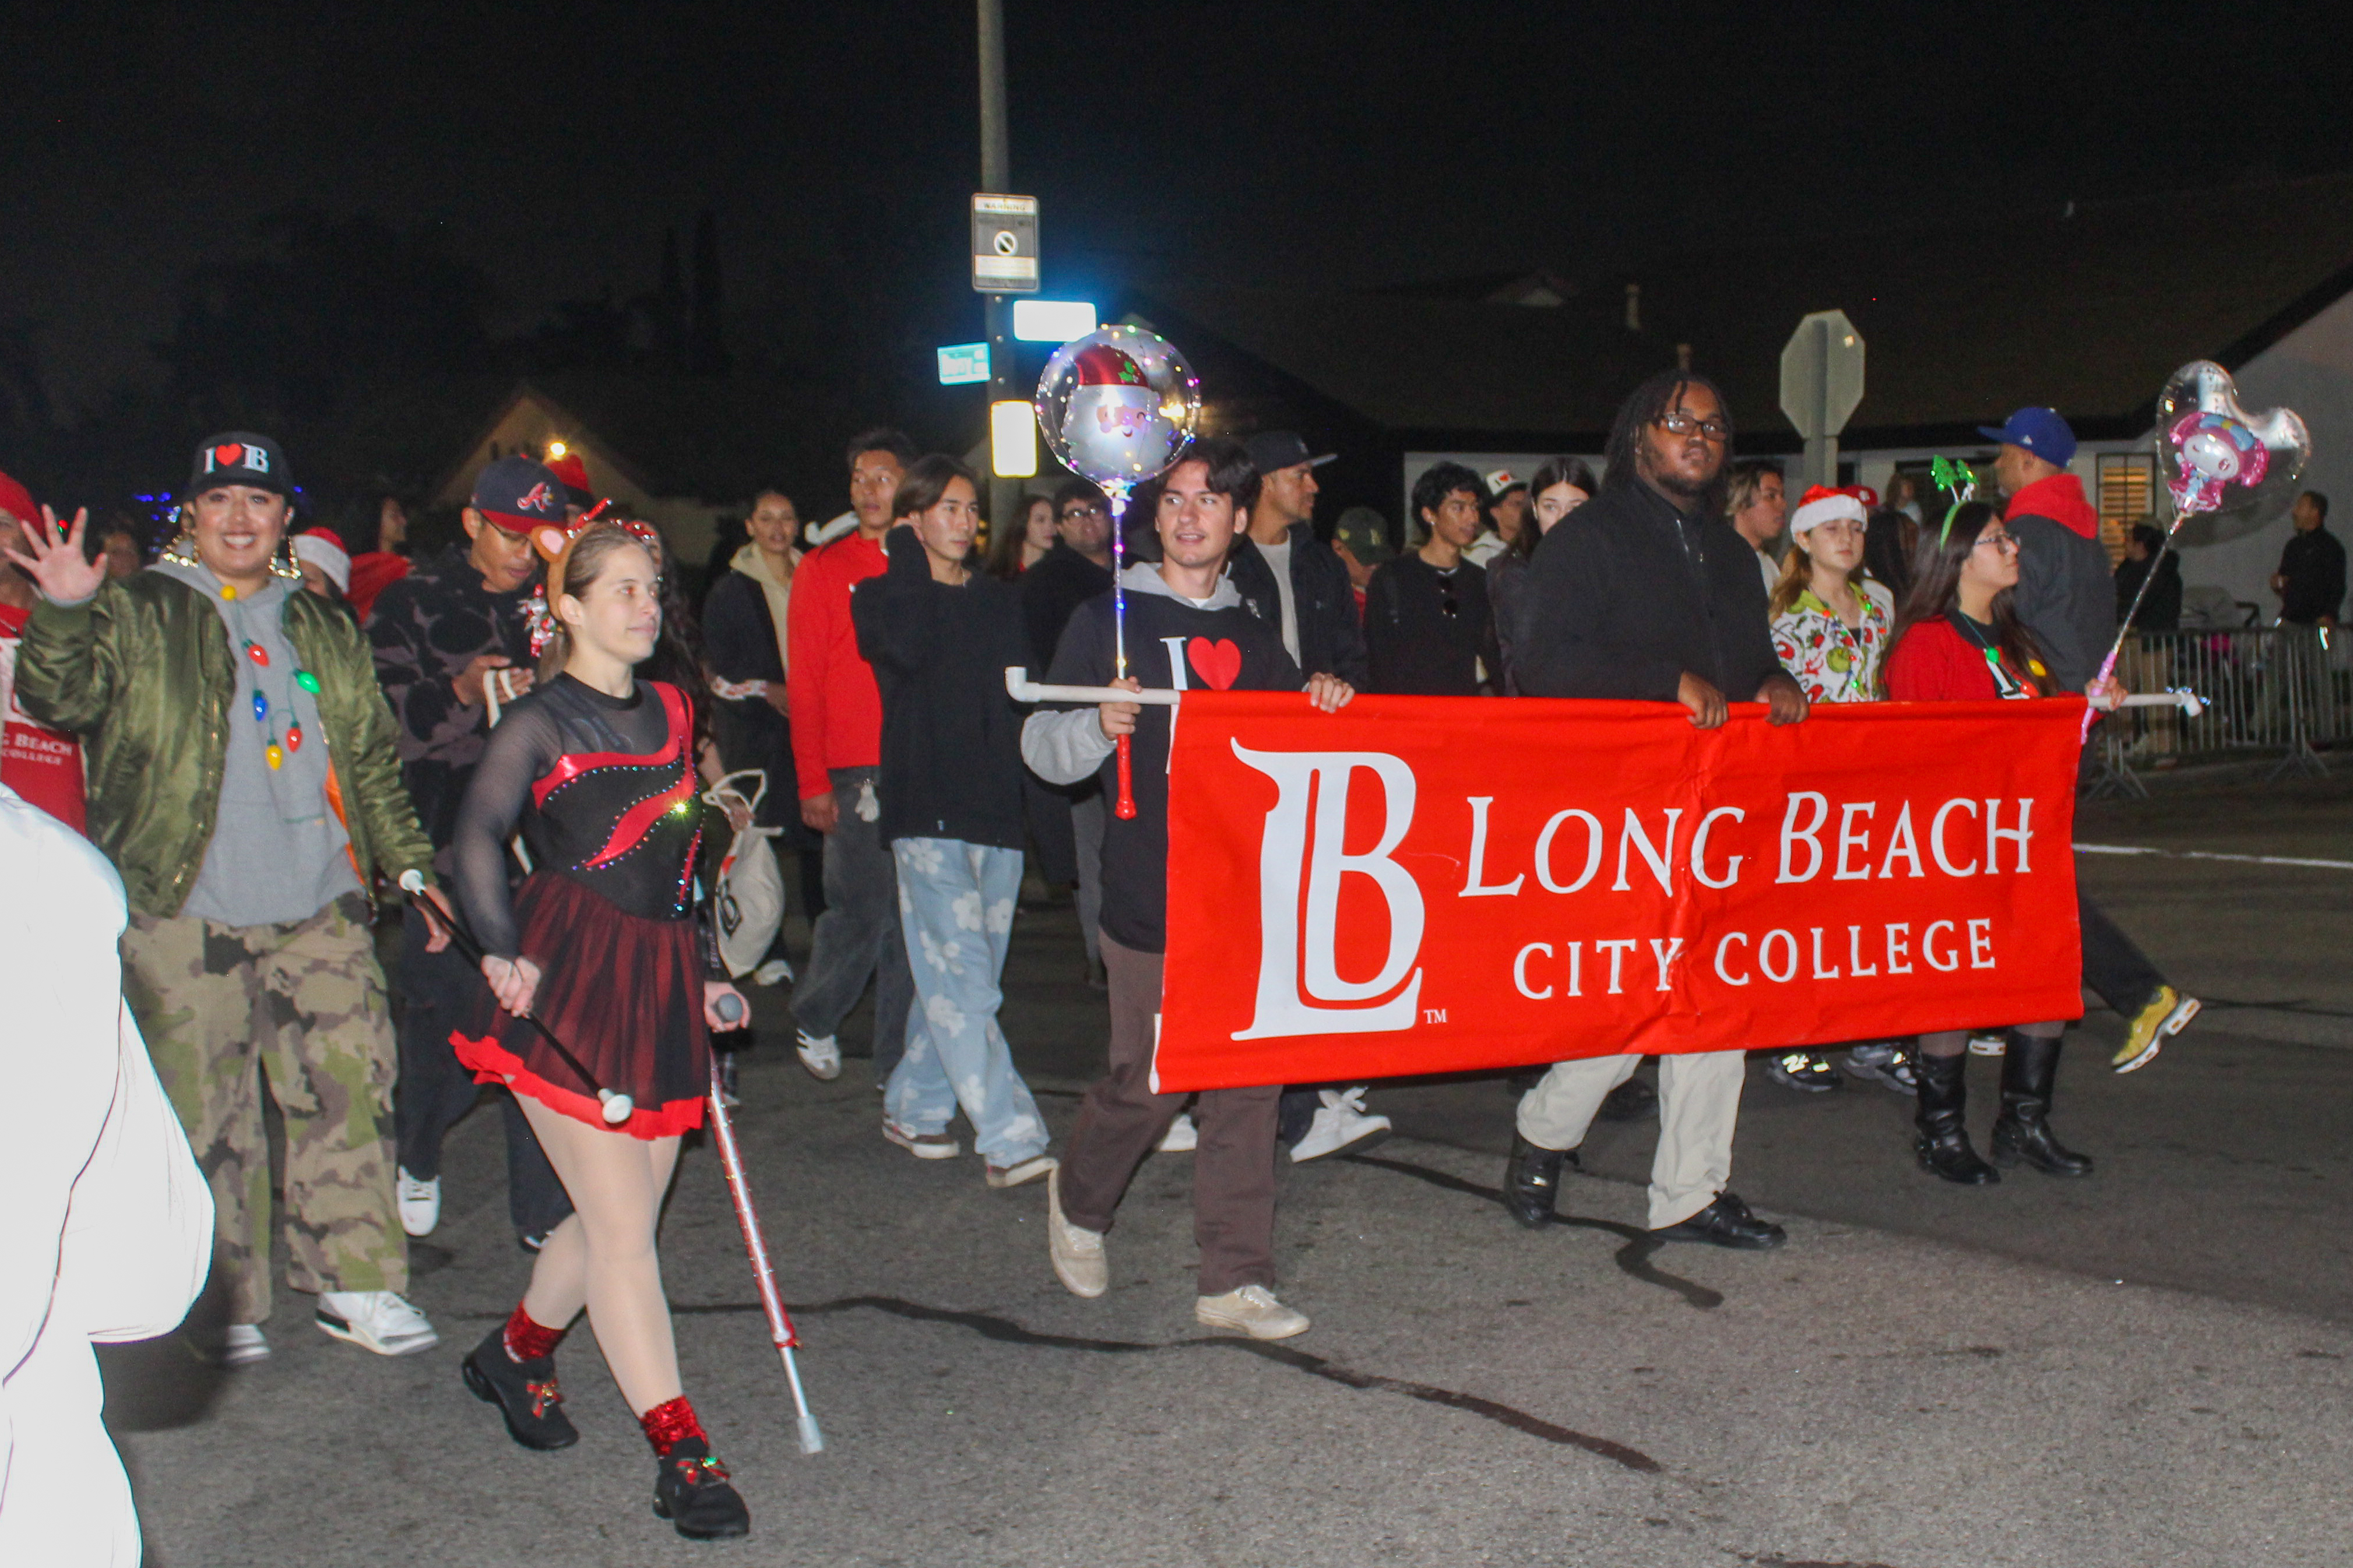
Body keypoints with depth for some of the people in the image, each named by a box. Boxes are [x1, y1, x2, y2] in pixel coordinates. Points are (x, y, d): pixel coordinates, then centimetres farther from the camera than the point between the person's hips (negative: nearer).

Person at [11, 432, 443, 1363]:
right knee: (206, 1110, 0)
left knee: (349, 1088, 1)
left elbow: (373, 763, 22)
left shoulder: (325, 633, 18)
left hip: (319, 909, 4)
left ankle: (354, 1283, 13)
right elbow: (58, 698, -11)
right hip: (184, 912, -3)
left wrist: (409, 864, 17)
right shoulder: (137, 617, 5)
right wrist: (63, 613, -28)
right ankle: (221, 1304, 14)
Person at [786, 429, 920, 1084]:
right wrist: (813, 783, -5)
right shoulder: (824, 570, 5)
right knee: (865, 911, -3)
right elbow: (805, 684, 2)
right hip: (855, 776, -3)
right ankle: (814, 1018, 24)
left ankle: (899, 1063, 14)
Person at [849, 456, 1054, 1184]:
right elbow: (906, 647, -18)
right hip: (926, 808, -5)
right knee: (961, 974, -12)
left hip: (997, 808, 5)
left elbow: (1022, 693, 15)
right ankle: (1008, 1139, -16)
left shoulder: (1001, 602, 18)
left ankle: (913, 1105, 23)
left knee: (956, 972, 8)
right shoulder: (882, 595, 4)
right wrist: (909, 559, -5)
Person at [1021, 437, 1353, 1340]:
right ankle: (1080, 1202, 29)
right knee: (1149, 1082, -1)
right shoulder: (1109, 621, 2)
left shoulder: (1254, 637, 17)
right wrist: (1100, 728, -22)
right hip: (1152, 896, -4)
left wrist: (1324, 705, 5)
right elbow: (1043, 748, -1)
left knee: (1249, 1086, 1)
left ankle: (1234, 1281, 9)